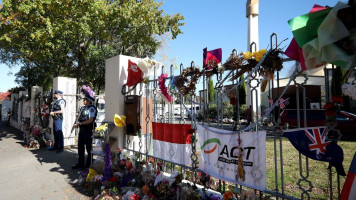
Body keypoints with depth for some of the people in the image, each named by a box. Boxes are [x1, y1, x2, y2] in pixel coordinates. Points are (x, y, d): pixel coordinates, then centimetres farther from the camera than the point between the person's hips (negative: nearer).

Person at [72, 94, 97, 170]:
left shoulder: (91, 108, -13)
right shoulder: (83, 108, 12)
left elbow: (90, 120, -20)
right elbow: (80, 118, 19)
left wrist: (80, 123, -20)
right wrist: (77, 124, 0)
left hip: (88, 130, -8)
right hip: (82, 129, 8)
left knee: (89, 148, 4)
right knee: (80, 147, 13)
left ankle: (89, 164, 17)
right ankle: (80, 163, 25)